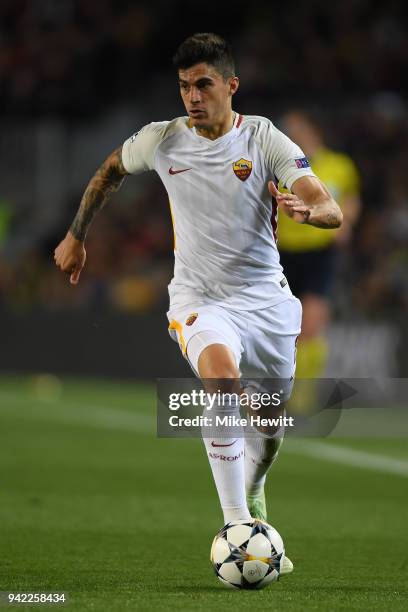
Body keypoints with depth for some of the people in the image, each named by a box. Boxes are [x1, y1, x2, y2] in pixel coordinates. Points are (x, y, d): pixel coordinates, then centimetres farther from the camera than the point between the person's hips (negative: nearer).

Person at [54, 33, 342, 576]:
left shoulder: (265, 139, -9)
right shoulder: (161, 140, -5)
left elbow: (332, 210, -18)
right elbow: (110, 171, 18)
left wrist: (307, 210, -41)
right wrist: (76, 236, 21)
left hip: (266, 297, 2)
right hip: (200, 298, -2)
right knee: (222, 379, -33)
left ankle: (252, 502, 48)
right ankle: (236, 525, -33)